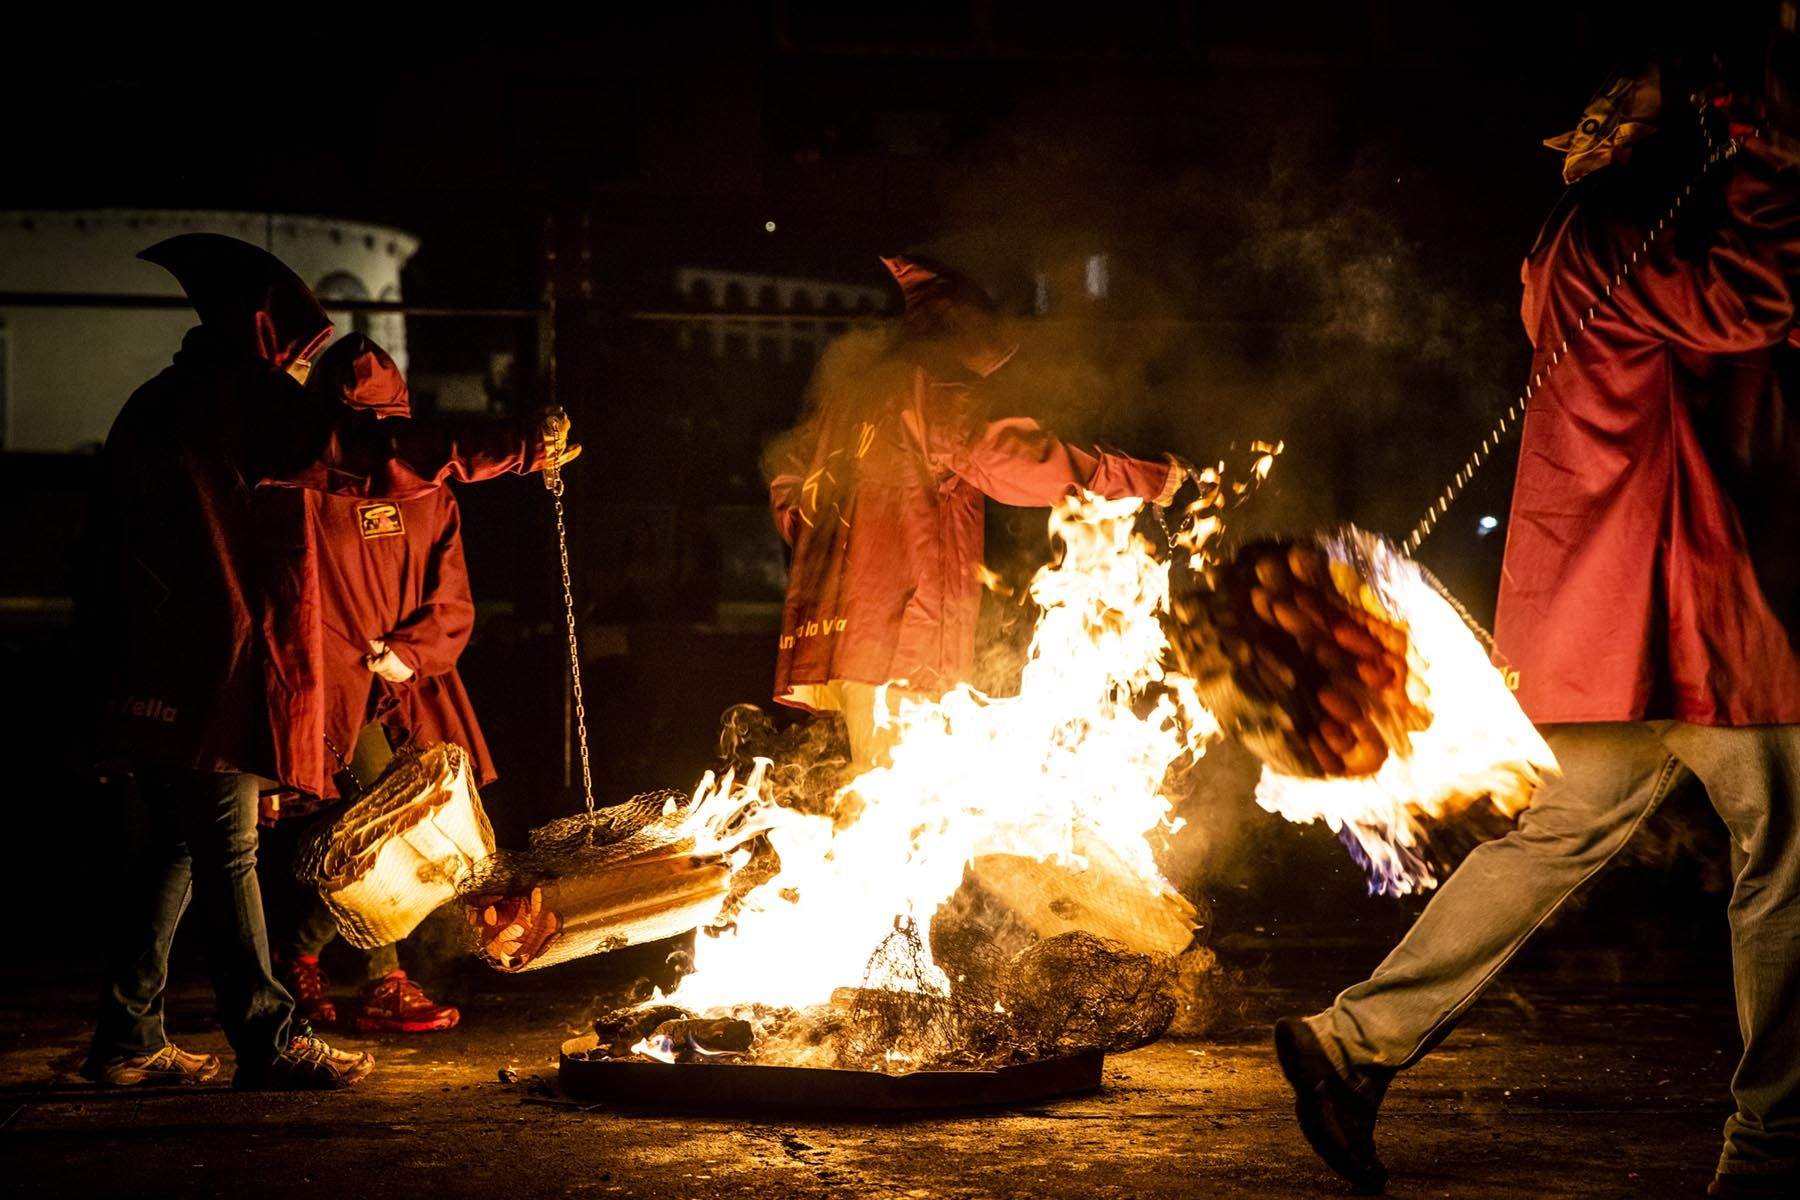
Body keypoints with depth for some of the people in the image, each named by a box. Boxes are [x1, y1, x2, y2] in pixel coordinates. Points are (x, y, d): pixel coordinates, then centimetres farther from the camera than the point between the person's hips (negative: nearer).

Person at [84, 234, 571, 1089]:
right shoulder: (249, 399, -8)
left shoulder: (150, 409, 19)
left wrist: (115, 660, 21)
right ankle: (268, 1041, -2)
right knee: (227, 851, -6)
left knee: (178, 848, 13)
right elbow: (380, 462, -14)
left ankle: (128, 1037, 15)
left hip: (154, 674, 9)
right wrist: (513, 449, -8)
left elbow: (110, 545, 20)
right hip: (222, 670, -9)